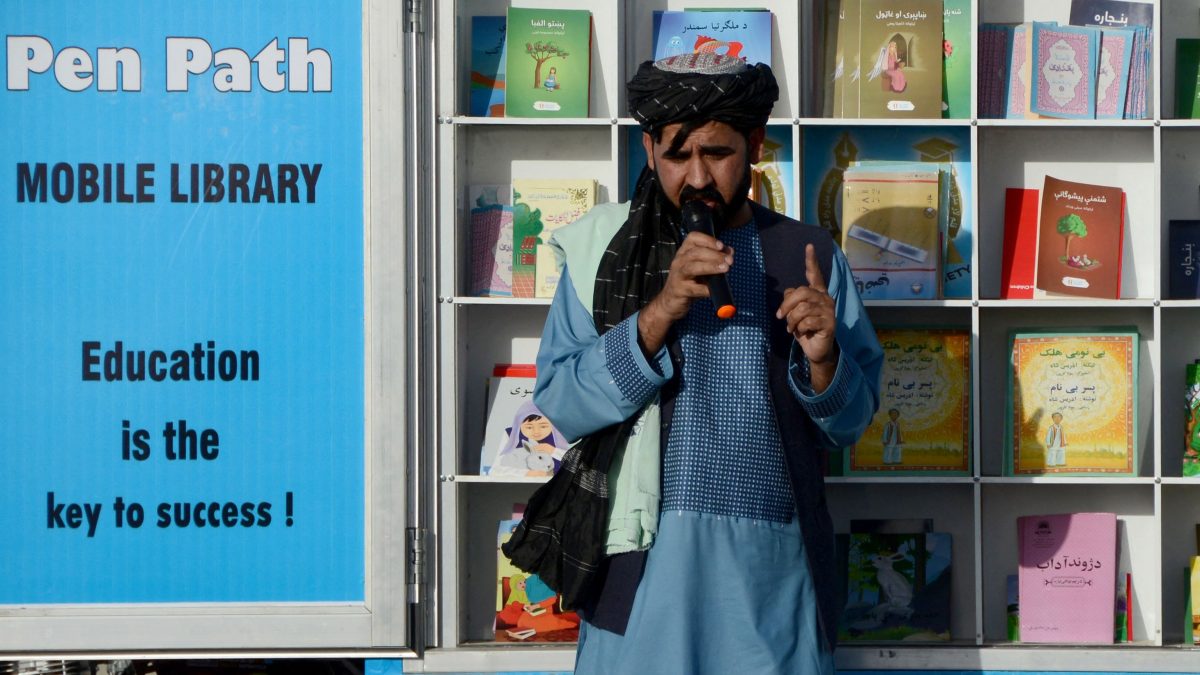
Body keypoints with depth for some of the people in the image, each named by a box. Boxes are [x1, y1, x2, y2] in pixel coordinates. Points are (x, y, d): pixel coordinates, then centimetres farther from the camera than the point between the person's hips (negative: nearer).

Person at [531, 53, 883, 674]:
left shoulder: (809, 255, 5)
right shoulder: (605, 249, 2)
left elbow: (851, 423, 6)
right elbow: (559, 406, -7)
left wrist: (823, 360, -15)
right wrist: (659, 313, -18)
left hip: (775, 569, 1)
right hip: (643, 566, -1)